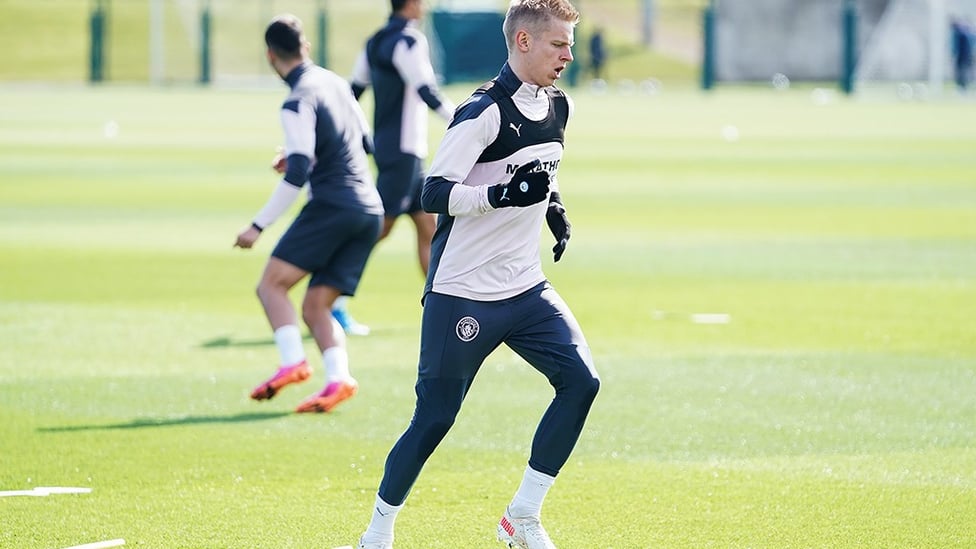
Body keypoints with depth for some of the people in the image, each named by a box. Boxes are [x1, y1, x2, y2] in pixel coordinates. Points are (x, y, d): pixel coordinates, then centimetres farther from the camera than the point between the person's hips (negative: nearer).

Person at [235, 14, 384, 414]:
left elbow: (297, 175, -17)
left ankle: (293, 362, -23)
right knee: (316, 307, 8)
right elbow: (365, 143, 27)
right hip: (370, 211, 8)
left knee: (272, 283, -5)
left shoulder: (298, 103, -10)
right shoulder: (335, 83, 15)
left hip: (332, 206, -8)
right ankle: (337, 379, -13)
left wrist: (259, 226, -13)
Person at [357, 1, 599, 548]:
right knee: (435, 417, -3)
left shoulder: (557, 106, 8)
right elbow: (434, 193, -22)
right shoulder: (484, 113, -17)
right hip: (464, 293, -7)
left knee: (581, 381, -10)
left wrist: (554, 207, 11)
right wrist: (502, 195, -33)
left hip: (526, 289, 7)